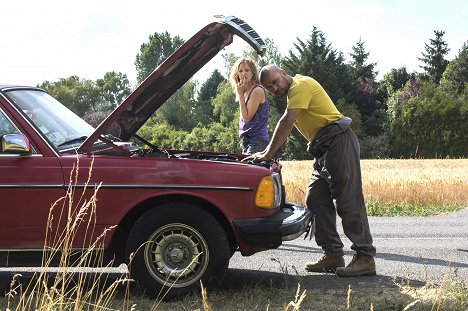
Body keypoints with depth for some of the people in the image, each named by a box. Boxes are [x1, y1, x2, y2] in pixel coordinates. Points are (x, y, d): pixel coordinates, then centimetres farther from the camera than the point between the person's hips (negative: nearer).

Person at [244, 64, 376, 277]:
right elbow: (288, 126, 22)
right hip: (324, 151, 11)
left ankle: (365, 258, -10)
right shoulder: (292, 92, 23)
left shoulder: (301, 85, -9)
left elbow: (286, 124, -16)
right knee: (316, 201, 8)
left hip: (339, 143, -11)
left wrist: (268, 154, -15)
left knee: (348, 203, -11)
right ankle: (333, 255, 11)